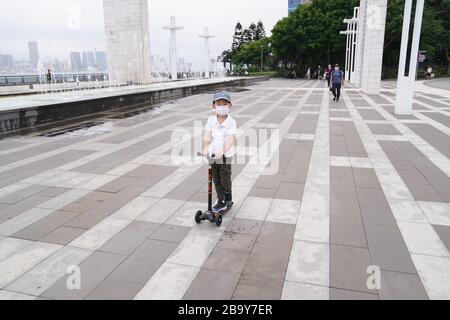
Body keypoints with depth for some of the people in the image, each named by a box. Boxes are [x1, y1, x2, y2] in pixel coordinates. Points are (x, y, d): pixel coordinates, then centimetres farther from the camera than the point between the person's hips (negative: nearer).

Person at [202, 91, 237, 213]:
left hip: (226, 156, -3)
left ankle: (228, 197, 34)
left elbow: (231, 139, -23)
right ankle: (221, 202, 25)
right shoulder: (211, 120, -2)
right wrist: (206, 148, -29)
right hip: (213, 155, 4)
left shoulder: (231, 122, -12)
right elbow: (207, 136, -11)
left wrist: (222, 151, -37)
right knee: (216, 180, 11)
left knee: (225, 180, 4)